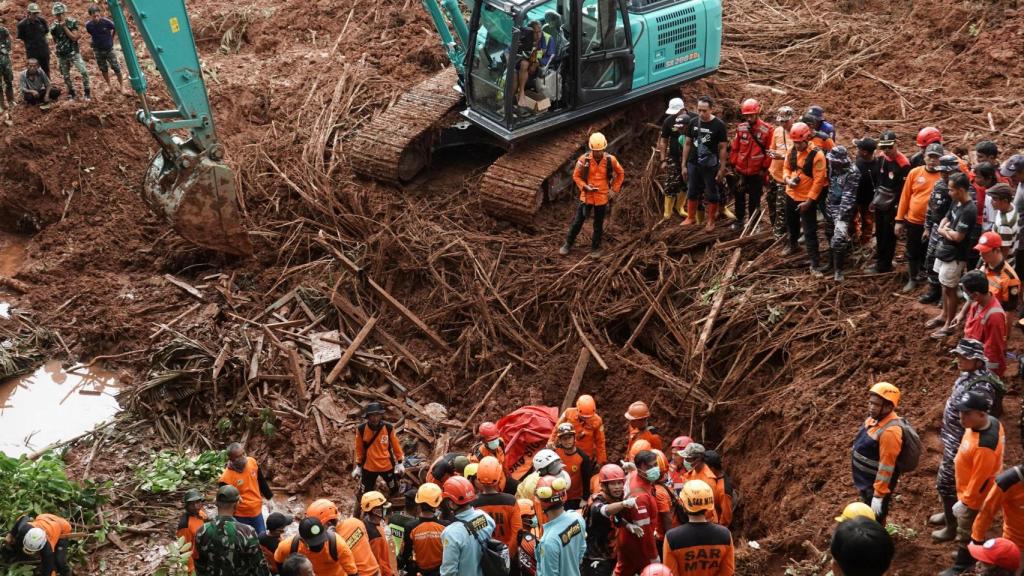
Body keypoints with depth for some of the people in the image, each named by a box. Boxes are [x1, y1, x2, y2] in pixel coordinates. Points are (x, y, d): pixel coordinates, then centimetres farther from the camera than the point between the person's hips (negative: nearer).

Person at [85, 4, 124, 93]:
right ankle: (108, 85, 33)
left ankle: (121, 85, 19)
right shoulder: (88, 25, -17)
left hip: (109, 49, -2)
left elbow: (115, 29, -3)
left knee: (116, 67, 2)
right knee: (103, 69, 14)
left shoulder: (106, 22, -24)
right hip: (98, 50, 2)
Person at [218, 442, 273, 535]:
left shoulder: (252, 462, -10)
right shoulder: (227, 478, -26)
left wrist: (269, 497, 15)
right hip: (240, 516, -5)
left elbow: (261, 481, 8)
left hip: (257, 511, 5)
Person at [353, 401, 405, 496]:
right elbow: (359, 449, -2)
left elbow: (396, 445, -1)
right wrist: (358, 466, 4)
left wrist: (400, 463, 4)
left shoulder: (389, 428, -15)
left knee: (395, 491, 19)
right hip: (369, 467, -1)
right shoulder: (361, 429, -16)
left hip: (387, 466, 1)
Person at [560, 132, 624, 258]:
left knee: (598, 224, 13)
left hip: (602, 197, 1)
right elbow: (576, 176, -2)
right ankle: (568, 244, 25)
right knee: (577, 221, 9)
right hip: (586, 196, 0)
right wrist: (585, 187, -16)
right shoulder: (584, 159, -14)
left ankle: (595, 248, 29)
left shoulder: (610, 160, -10)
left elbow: (620, 173, 6)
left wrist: (614, 190, 2)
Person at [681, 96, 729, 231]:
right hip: (693, 164, 4)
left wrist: (722, 169, -9)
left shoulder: (719, 125, -10)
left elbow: (722, 148, -7)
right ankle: (691, 218, 27)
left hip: (711, 166, -4)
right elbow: (687, 144, 8)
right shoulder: (693, 123, 2)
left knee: (712, 194, 6)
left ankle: (711, 221, 17)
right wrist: (684, 165, 7)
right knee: (692, 192, 13)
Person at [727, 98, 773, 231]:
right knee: (739, 196, 13)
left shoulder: (767, 129, -11)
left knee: (754, 199, 7)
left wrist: (764, 168, -6)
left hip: (757, 172, -3)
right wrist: (733, 164, 5)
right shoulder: (740, 128, -1)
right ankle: (739, 220, 27)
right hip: (741, 170, 3)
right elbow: (734, 148, 6)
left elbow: (769, 151, -7)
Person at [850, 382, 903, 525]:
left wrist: (878, 495, -24)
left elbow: (886, 466, -29)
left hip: (876, 484, -9)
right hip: (865, 480, 9)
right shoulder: (875, 417, -3)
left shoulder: (889, 431, -33)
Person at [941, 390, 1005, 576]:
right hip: (969, 490, 8)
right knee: (971, 529, 31)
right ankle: (968, 554, 53)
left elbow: (979, 479, -30)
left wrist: (965, 502, -16)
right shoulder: (988, 421, -14)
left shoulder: (984, 446, -42)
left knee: (966, 533, 16)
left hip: (974, 496, -8)